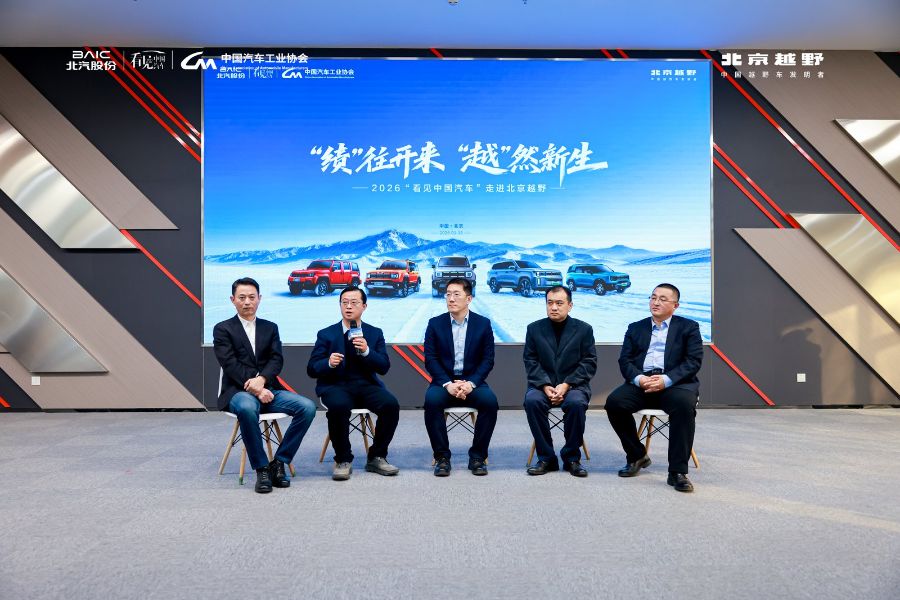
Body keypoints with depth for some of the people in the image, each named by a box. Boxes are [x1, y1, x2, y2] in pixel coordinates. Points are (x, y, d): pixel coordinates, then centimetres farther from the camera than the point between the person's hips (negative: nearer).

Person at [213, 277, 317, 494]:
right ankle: (262, 469, -22)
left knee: (307, 407, -22)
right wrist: (255, 389, -18)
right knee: (247, 408, -40)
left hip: (268, 389, 4)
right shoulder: (223, 329, 6)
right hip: (238, 391, -4)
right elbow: (231, 365, -7)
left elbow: (276, 360, 3)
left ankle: (279, 463, -10)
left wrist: (261, 380, -17)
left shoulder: (270, 328, 16)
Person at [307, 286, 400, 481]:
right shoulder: (326, 334, 7)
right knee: (338, 406, -36)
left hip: (366, 385, 2)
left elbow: (384, 367, 3)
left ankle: (376, 457, -6)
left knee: (391, 405, -27)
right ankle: (343, 460, -14)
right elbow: (312, 369, 2)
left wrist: (367, 351, -15)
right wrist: (329, 363, -20)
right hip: (336, 385, -2)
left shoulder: (375, 333, 12)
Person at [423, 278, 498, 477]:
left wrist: (470, 383, -16)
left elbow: (488, 360, -1)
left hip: (472, 381, 0)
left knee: (490, 401, -30)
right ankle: (442, 457, -18)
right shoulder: (435, 324, 3)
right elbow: (430, 359, -3)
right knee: (431, 401, -32)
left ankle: (478, 456, -13)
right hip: (444, 381, 0)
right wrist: (447, 384, -18)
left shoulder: (483, 324, 3)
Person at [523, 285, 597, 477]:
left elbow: (589, 363, -1)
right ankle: (546, 458, -15)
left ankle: (571, 457, -12)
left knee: (576, 403, -33)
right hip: (543, 384, 1)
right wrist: (545, 386, -14)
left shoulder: (584, 329, 5)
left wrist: (566, 385, -15)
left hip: (573, 385, -1)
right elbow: (531, 362, 2)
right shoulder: (534, 329, 8)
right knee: (532, 400, -30)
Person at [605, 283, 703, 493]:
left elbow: (693, 361, -1)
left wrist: (666, 380, -18)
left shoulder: (688, 327, 12)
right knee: (614, 402, -25)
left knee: (684, 404, -35)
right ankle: (637, 456, -2)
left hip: (675, 383, -2)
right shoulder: (635, 328, 19)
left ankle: (677, 471, -25)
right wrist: (639, 378, -14)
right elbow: (624, 360, 9)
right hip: (641, 382, 3)